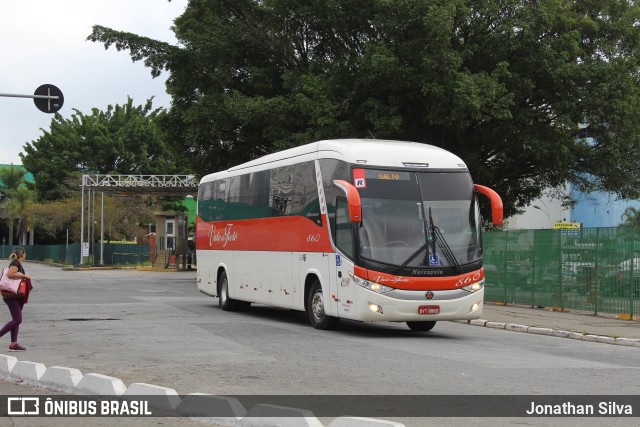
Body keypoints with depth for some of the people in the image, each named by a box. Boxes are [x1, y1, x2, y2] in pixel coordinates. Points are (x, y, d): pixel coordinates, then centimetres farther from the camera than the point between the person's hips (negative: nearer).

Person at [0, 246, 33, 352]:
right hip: (12, 296, -10)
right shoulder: (15, 263, -13)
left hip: (16, 296, 10)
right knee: (17, 319, -12)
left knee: (16, 320, 8)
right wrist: (24, 275, -20)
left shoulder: (18, 264, 16)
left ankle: (13, 344, 7)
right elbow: (10, 274, -28)